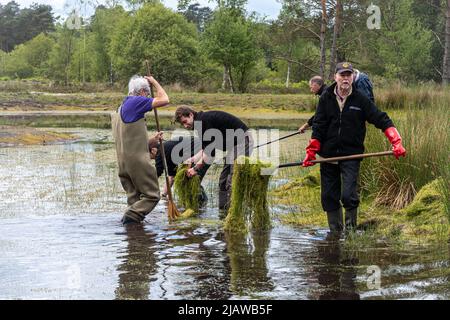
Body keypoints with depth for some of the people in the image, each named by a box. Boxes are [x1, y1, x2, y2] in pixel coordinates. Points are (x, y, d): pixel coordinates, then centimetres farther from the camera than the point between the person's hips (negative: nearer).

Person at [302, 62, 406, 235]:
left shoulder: (361, 99, -2)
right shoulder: (326, 98, 3)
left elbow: (382, 120, -4)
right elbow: (318, 127, 3)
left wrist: (396, 143, -16)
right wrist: (311, 151, -5)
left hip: (351, 154, -2)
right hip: (328, 154, 2)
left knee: (348, 195, -14)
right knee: (329, 196, 6)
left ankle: (351, 226, 7)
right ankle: (335, 232, 20)